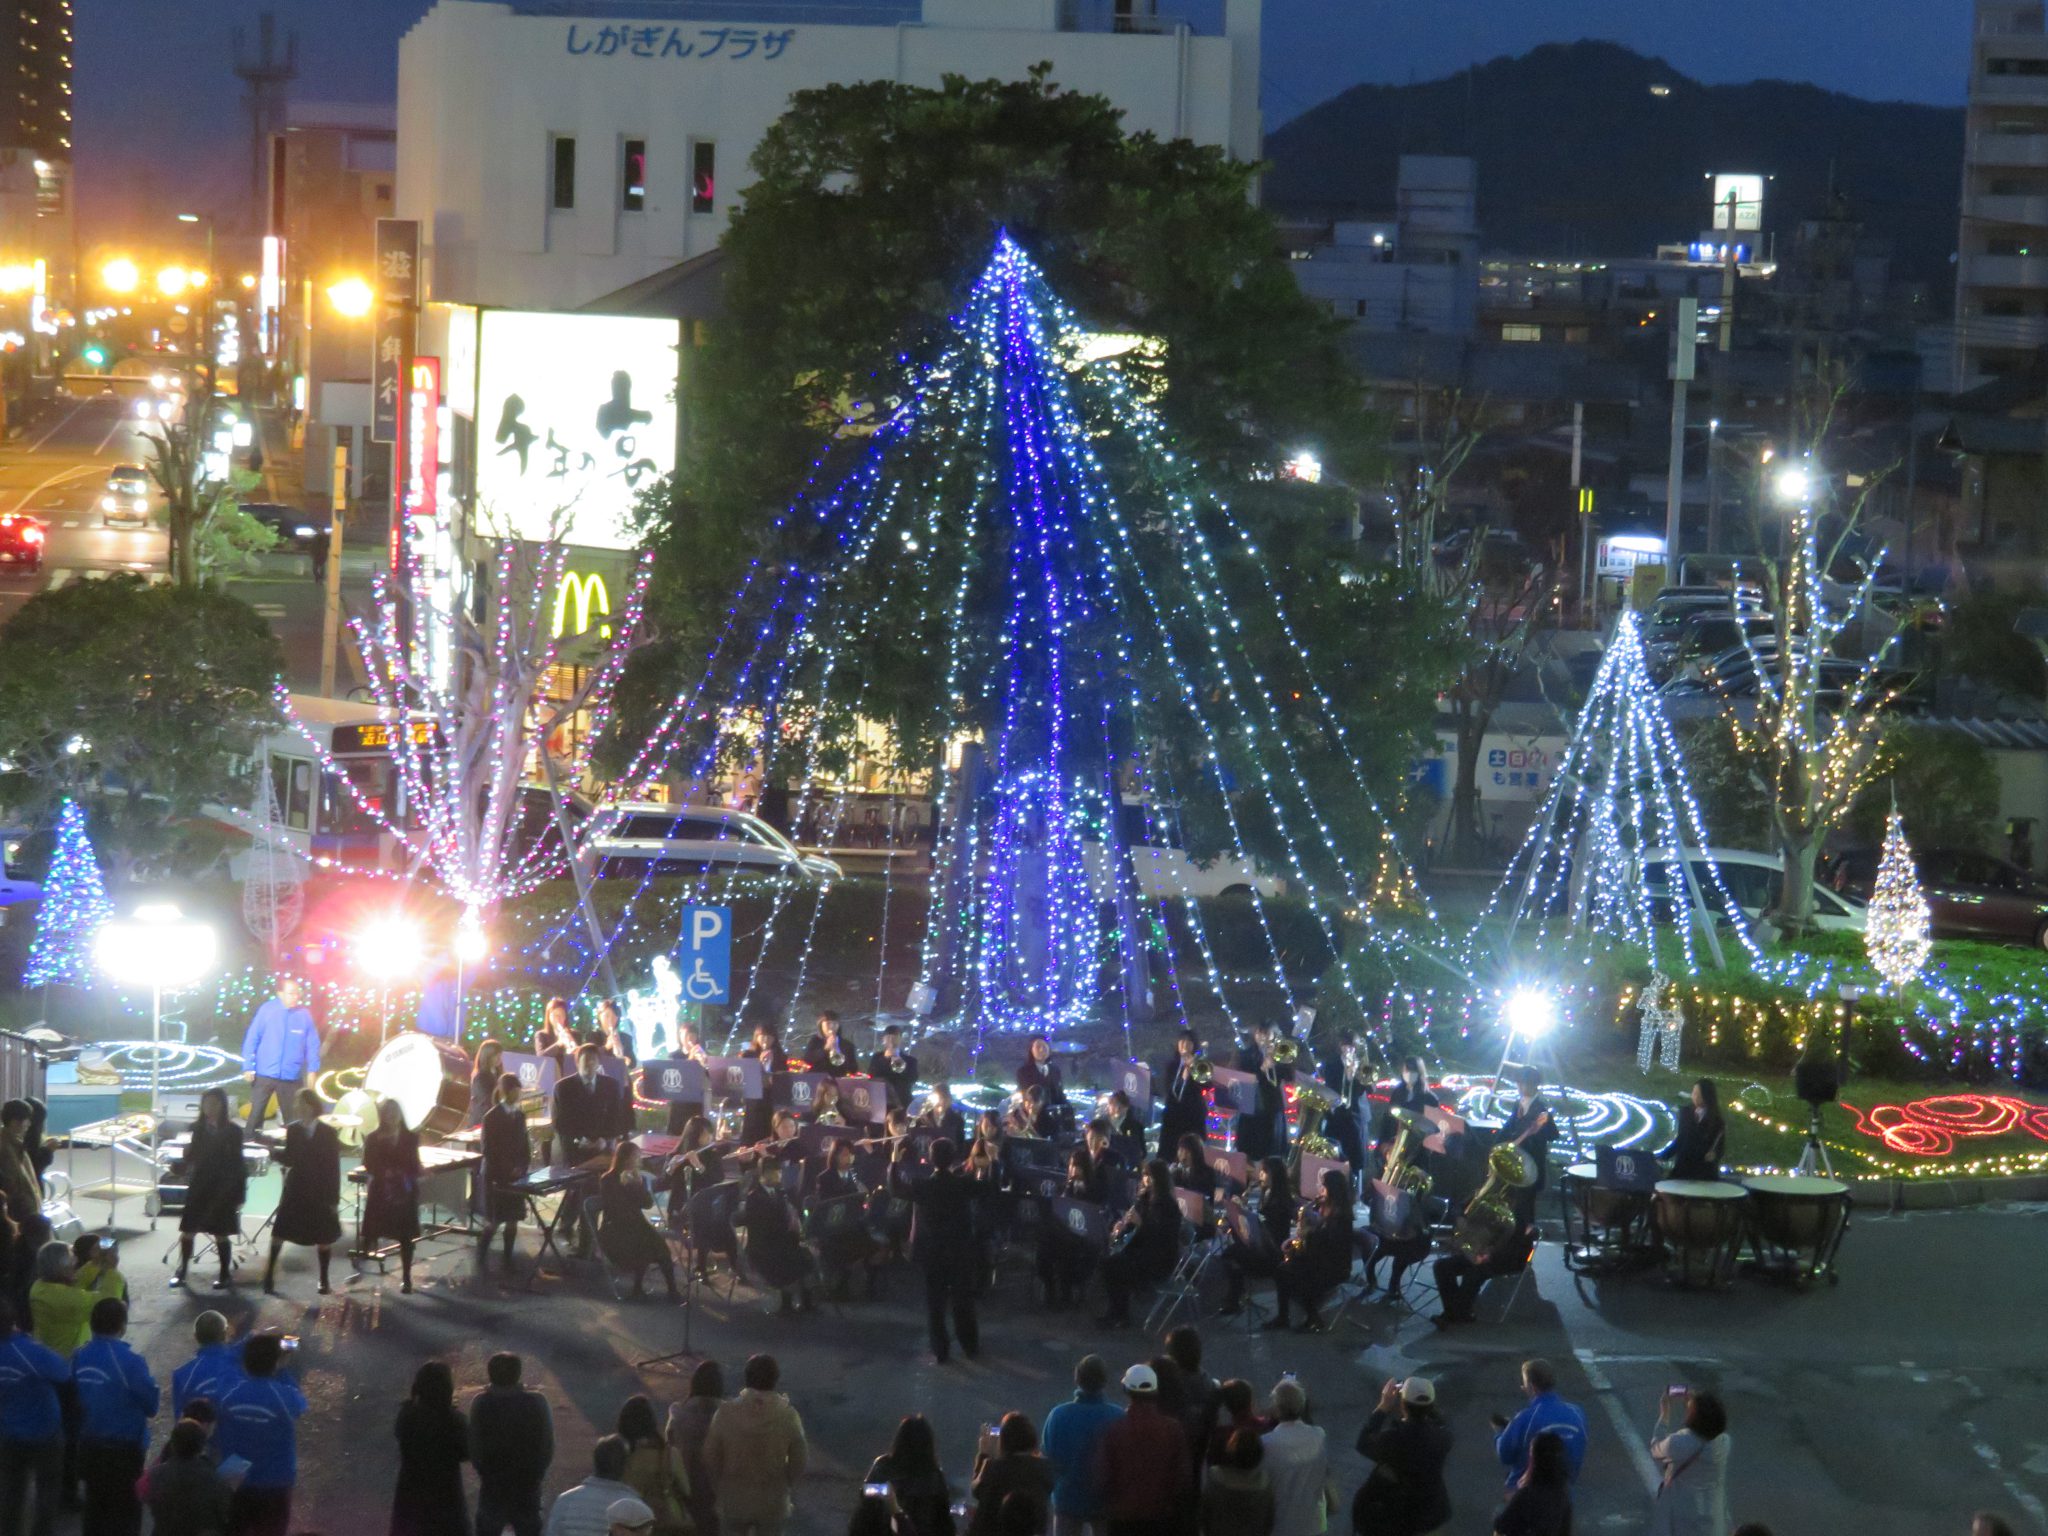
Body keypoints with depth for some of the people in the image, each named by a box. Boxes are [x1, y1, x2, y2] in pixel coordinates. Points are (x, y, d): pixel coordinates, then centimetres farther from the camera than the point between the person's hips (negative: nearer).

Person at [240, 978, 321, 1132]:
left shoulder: (304, 1015, -2)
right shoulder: (267, 1010, -7)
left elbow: (312, 1044, 5)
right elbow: (251, 1039, -5)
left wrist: (312, 1070, -1)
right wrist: (248, 1067, -8)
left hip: (292, 1077, 2)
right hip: (264, 1074, -2)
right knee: (256, 1114, 1)